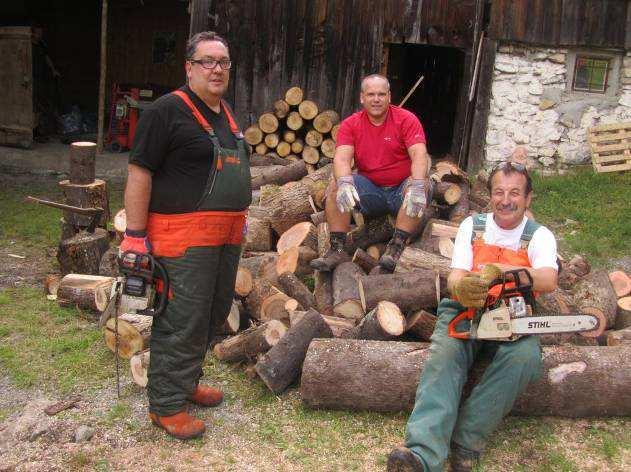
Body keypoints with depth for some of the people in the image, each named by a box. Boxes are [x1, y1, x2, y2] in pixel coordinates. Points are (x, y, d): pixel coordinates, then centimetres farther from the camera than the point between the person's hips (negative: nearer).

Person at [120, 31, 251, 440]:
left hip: (226, 237, 9)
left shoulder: (226, 115, 16)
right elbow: (140, 173, -13)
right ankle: (167, 404, 11)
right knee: (182, 322, -4)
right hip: (184, 239, -9)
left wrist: (238, 223, 22)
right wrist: (135, 235, -17)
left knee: (213, 315, 16)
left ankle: (185, 382, 33)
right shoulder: (168, 111, -10)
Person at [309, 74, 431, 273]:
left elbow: (419, 155, -20)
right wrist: (344, 183, -37)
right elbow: (342, 158, -15)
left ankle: (396, 247, -29)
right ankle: (337, 249, -19)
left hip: (401, 190, -2)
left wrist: (417, 185, -40)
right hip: (370, 191, 2)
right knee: (336, 187, -20)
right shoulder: (350, 124, -1)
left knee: (421, 185, -32)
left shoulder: (407, 120, -7)